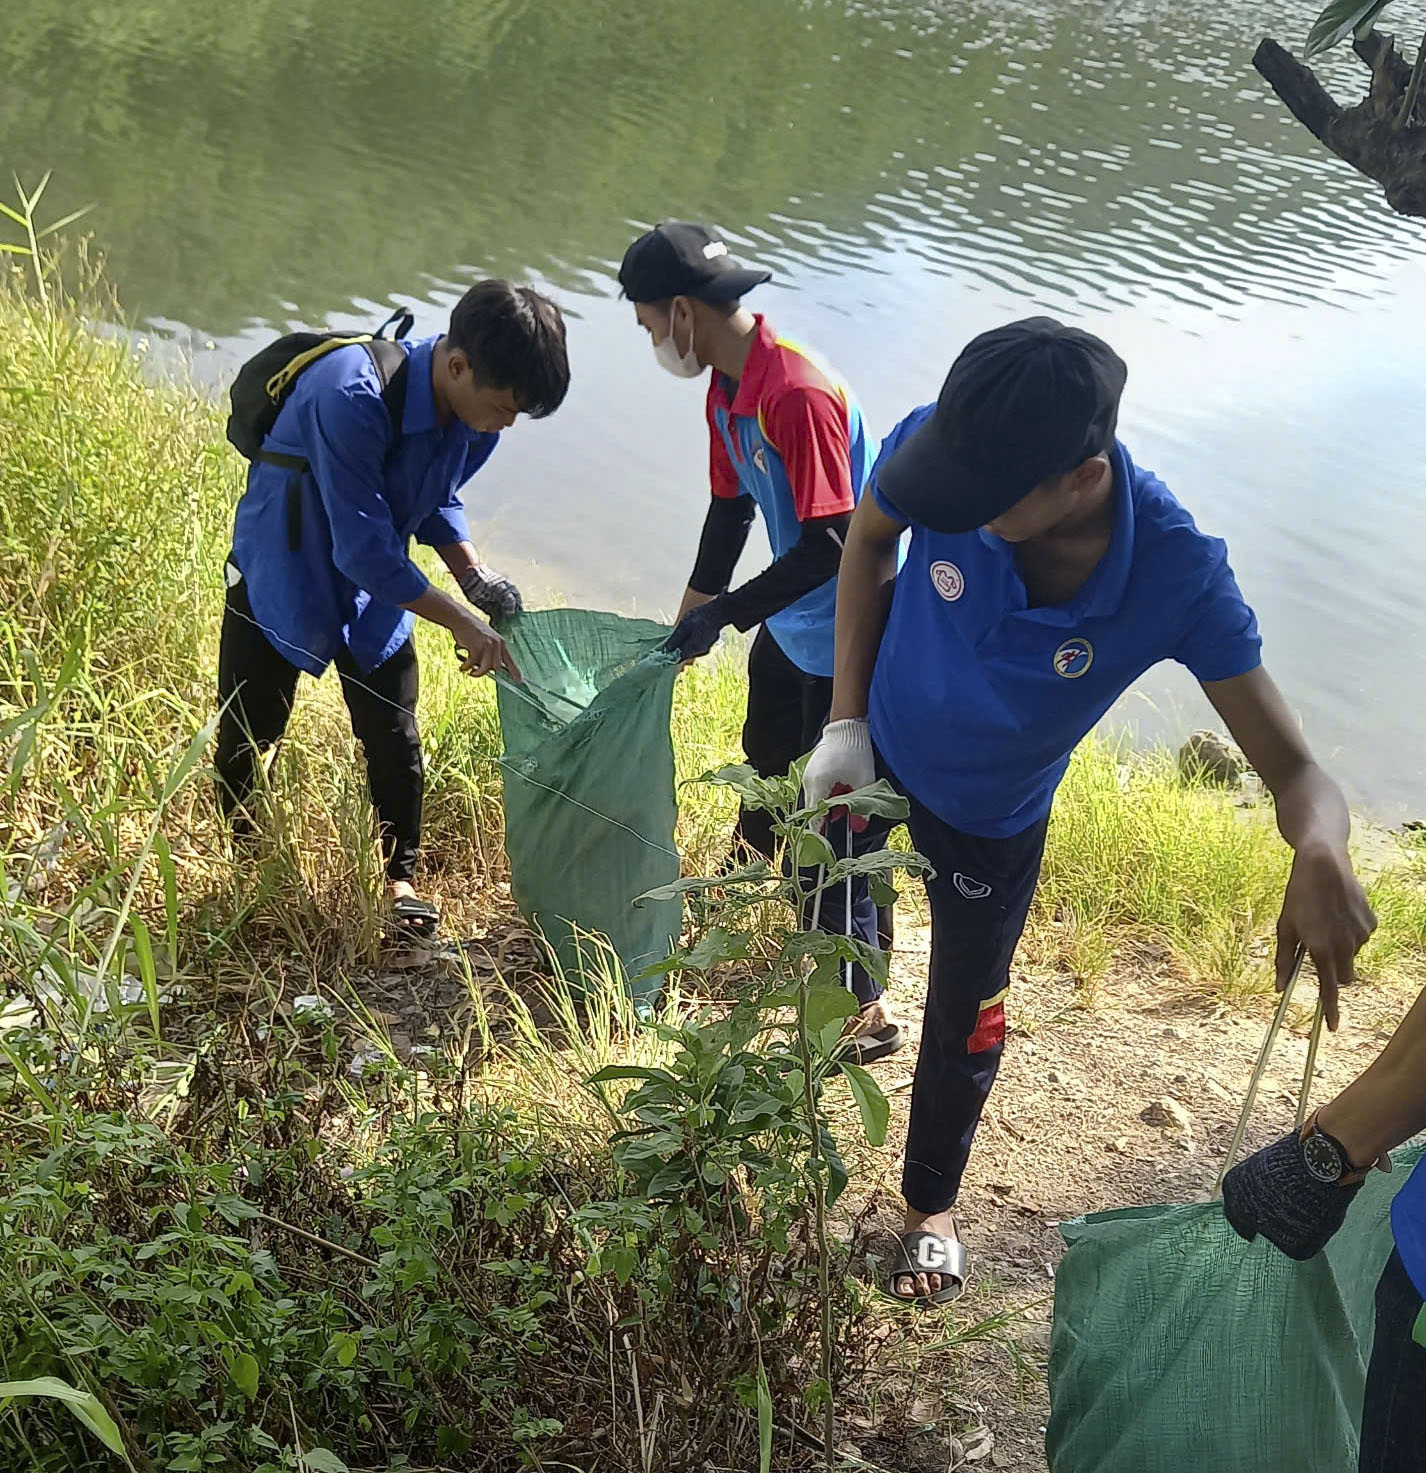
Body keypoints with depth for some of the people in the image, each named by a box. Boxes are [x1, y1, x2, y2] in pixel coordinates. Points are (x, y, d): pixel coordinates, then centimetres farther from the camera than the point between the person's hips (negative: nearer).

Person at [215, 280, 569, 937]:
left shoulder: (475, 412, -14)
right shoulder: (353, 400, -37)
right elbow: (365, 549, -34)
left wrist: (475, 575, -9)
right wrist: (464, 623, -31)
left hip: (373, 587, 5)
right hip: (279, 577, -5)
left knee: (394, 738, 4)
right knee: (247, 735, 8)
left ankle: (400, 878, 20)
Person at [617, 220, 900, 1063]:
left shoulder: (798, 394, -29)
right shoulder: (727, 385, 1)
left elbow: (830, 544, -29)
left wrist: (724, 612, -23)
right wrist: (691, 616, 18)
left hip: (846, 639, -9)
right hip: (790, 627, 9)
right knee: (765, 762, 30)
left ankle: (865, 1009, 9)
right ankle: (754, 862, 60)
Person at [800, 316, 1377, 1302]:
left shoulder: (1179, 579, -37)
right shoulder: (943, 445, -35)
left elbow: (1296, 773, -32)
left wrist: (1322, 856, -57)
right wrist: (847, 720, -16)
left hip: (992, 822, -1)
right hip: (873, 752, 1)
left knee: (965, 1018, 18)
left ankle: (933, 1206, 47)